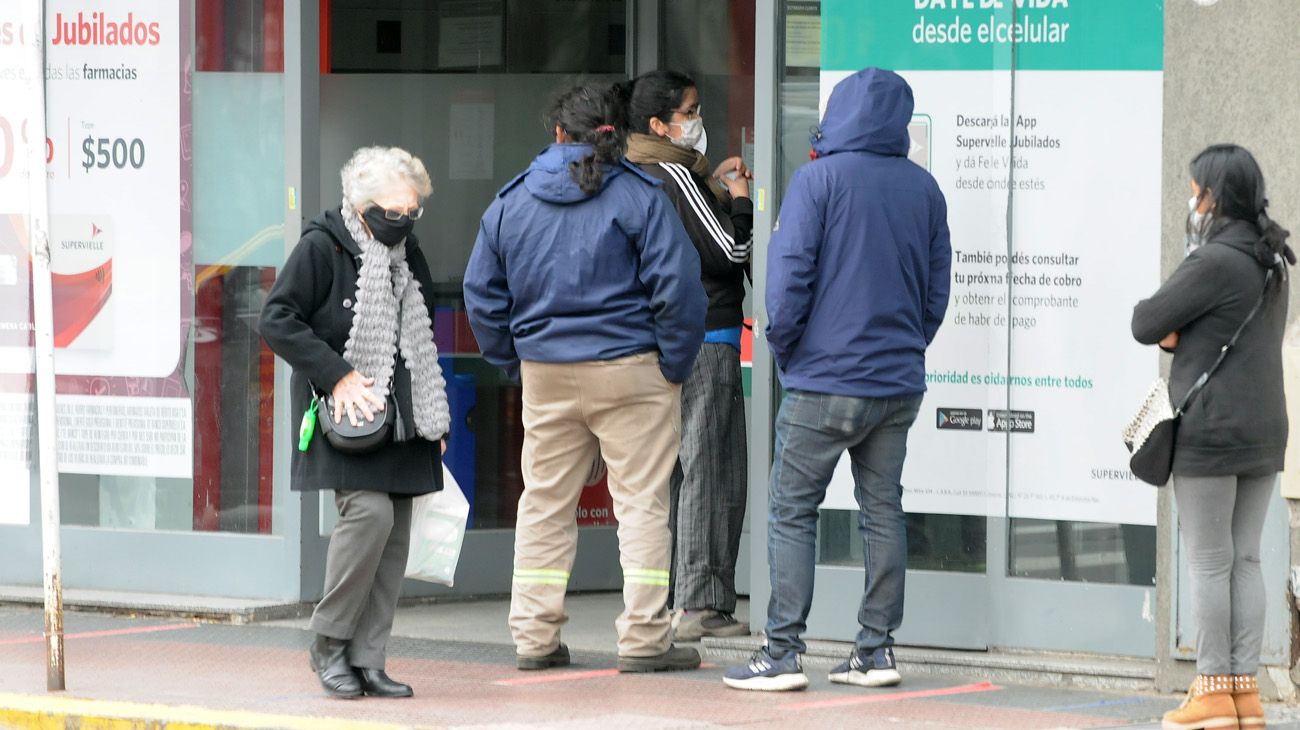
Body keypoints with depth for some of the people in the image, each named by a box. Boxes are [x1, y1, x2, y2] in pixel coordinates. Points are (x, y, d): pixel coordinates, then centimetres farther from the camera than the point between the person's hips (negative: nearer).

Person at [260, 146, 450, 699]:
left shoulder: (408, 253, 15)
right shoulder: (321, 247, -7)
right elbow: (277, 320, -12)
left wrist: (433, 413, 17)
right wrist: (338, 376, -18)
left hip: (401, 419, 7)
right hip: (347, 416, -7)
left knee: (394, 533, 1)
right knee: (368, 510, -22)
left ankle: (366, 662, 6)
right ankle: (329, 642, -7)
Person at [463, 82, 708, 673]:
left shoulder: (511, 202, 6)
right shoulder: (637, 197, -7)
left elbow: (482, 295, 10)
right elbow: (677, 286, -12)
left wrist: (515, 363, 17)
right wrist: (675, 364, -2)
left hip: (545, 376, 4)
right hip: (630, 369, -4)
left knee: (544, 501, 13)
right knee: (641, 501, 0)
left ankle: (533, 636, 14)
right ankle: (644, 640, -2)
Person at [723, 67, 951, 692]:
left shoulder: (818, 180, -9)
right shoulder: (923, 189, 6)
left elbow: (790, 272, -12)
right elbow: (937, 287, 11)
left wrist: (782, 343, 2)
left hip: (824, 380, -5)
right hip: (899, 382, 5)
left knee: (792, 510, -1)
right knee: (882, 510, 11)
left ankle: (782, 653, -5)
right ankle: (876, 649, 12)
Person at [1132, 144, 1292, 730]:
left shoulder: (1216, 262, -16)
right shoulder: (1271, 261, 12)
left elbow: (1145, 323, -12)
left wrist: (1165, 326, 8)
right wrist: (1178, 334, -3)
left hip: (1210, 433, -8)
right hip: (1264, 431, 8)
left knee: (1209, 562, -2)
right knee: (1245, 560, 10)